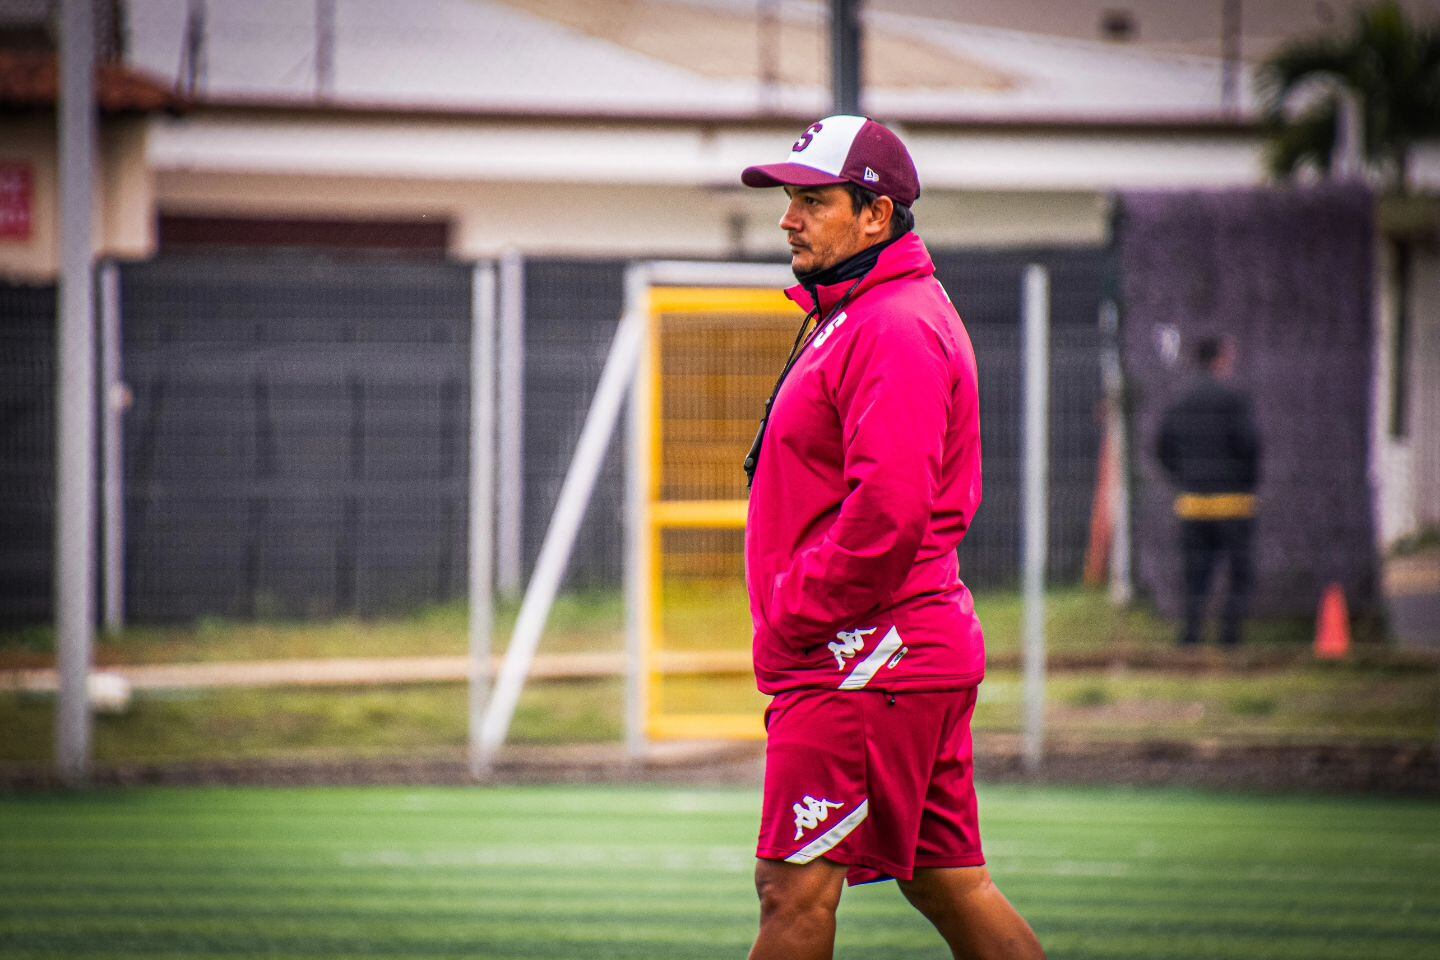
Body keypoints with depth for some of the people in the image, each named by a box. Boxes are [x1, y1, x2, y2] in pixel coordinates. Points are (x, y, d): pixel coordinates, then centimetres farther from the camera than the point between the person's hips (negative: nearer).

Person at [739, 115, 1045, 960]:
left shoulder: (895, 328, -14)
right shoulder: (843, 320, 20)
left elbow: (888, 510, -24)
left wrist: (792, 620, -16)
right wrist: (792, 628, 16)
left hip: (867, 656, -11)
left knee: (795, 887, -10)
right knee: (951, 885, 11)